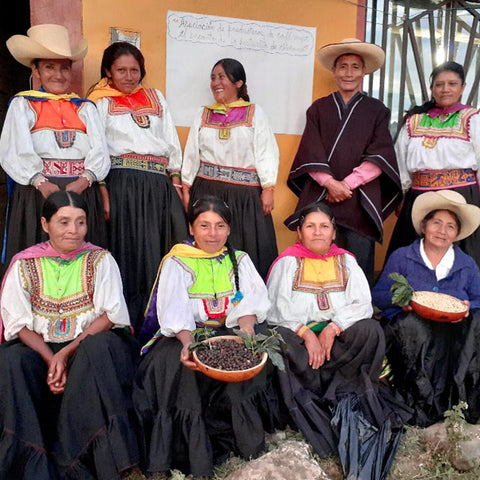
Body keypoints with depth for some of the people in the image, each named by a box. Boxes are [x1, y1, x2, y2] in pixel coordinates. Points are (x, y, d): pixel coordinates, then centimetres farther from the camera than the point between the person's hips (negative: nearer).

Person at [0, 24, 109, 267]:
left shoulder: (85, 107, 19)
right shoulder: (22, 104, 13)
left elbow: (100, 150, 4)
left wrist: (84, 180, -15)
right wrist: (41, 183, -18)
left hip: (82, 193, 2)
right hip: (37, 193, -1)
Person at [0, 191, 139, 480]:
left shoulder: (100, 260, 1)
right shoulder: (24, 264, 4)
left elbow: (112, 314, -8)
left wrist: (67, 352, -19)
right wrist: (50, 359, -18)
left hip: (90, 345, -1)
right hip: (39, 348, 2)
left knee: (99, 347, -34)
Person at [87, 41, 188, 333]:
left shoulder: (156, 98, 23)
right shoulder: (101, 103, 11)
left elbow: (172, 142, 19)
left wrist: (176, 180, 9)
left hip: (160, 184, 4)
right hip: (124, 183, -3)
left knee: (164, 250, -2)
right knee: (132, 249, -7)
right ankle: (131, 322, 2)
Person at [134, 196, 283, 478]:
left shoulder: (239, 260, 14)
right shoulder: (177, 262, 5)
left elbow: (253, 299, -4)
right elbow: (173, 308, -12)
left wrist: (247, 323, -28)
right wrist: (187, 341, -33)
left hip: (233, 333, 2)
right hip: (186, 335, -2)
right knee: (174, 360, -31)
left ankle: (250, 443, -13)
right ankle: (196, 454, -20)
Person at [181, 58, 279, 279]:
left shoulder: (254, 113, 7)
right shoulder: (203, 114, 16)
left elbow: (266, 152, 1)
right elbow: (191, 153, 13)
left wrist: (268, 189, -7)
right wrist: (186, 187, 7)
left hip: (244, 193, -2)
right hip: (207, 190, 2)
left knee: (246, 248, -2)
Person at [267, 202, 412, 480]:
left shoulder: (346, 261, 12)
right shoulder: (288, 261, 5)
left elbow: (362, 303, -1)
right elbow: (278, 306, -6)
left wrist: (332, 328, -16)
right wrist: (306, 333, -18)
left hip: (338, 334, 2)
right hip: (296, 333, -1)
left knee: (371, 330, -25)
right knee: (281, 342, -33)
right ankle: (343, 396, -19)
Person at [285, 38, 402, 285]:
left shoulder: (377, 110, 11)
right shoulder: (319, 108, 13)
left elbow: (379, 155, 0)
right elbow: (311, 152, 3)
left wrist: (347, 183, -10)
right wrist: (330, 183, -10)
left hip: (361, 198, 0)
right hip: (321, 195, 1)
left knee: (360, 263, -1)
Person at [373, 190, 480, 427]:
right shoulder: (401, 257, 8)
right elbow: (378, 295, 5)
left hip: (454, 335, 3)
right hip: (407, 331, -2)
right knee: (414, 324, -38)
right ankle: (423, 405, -26)